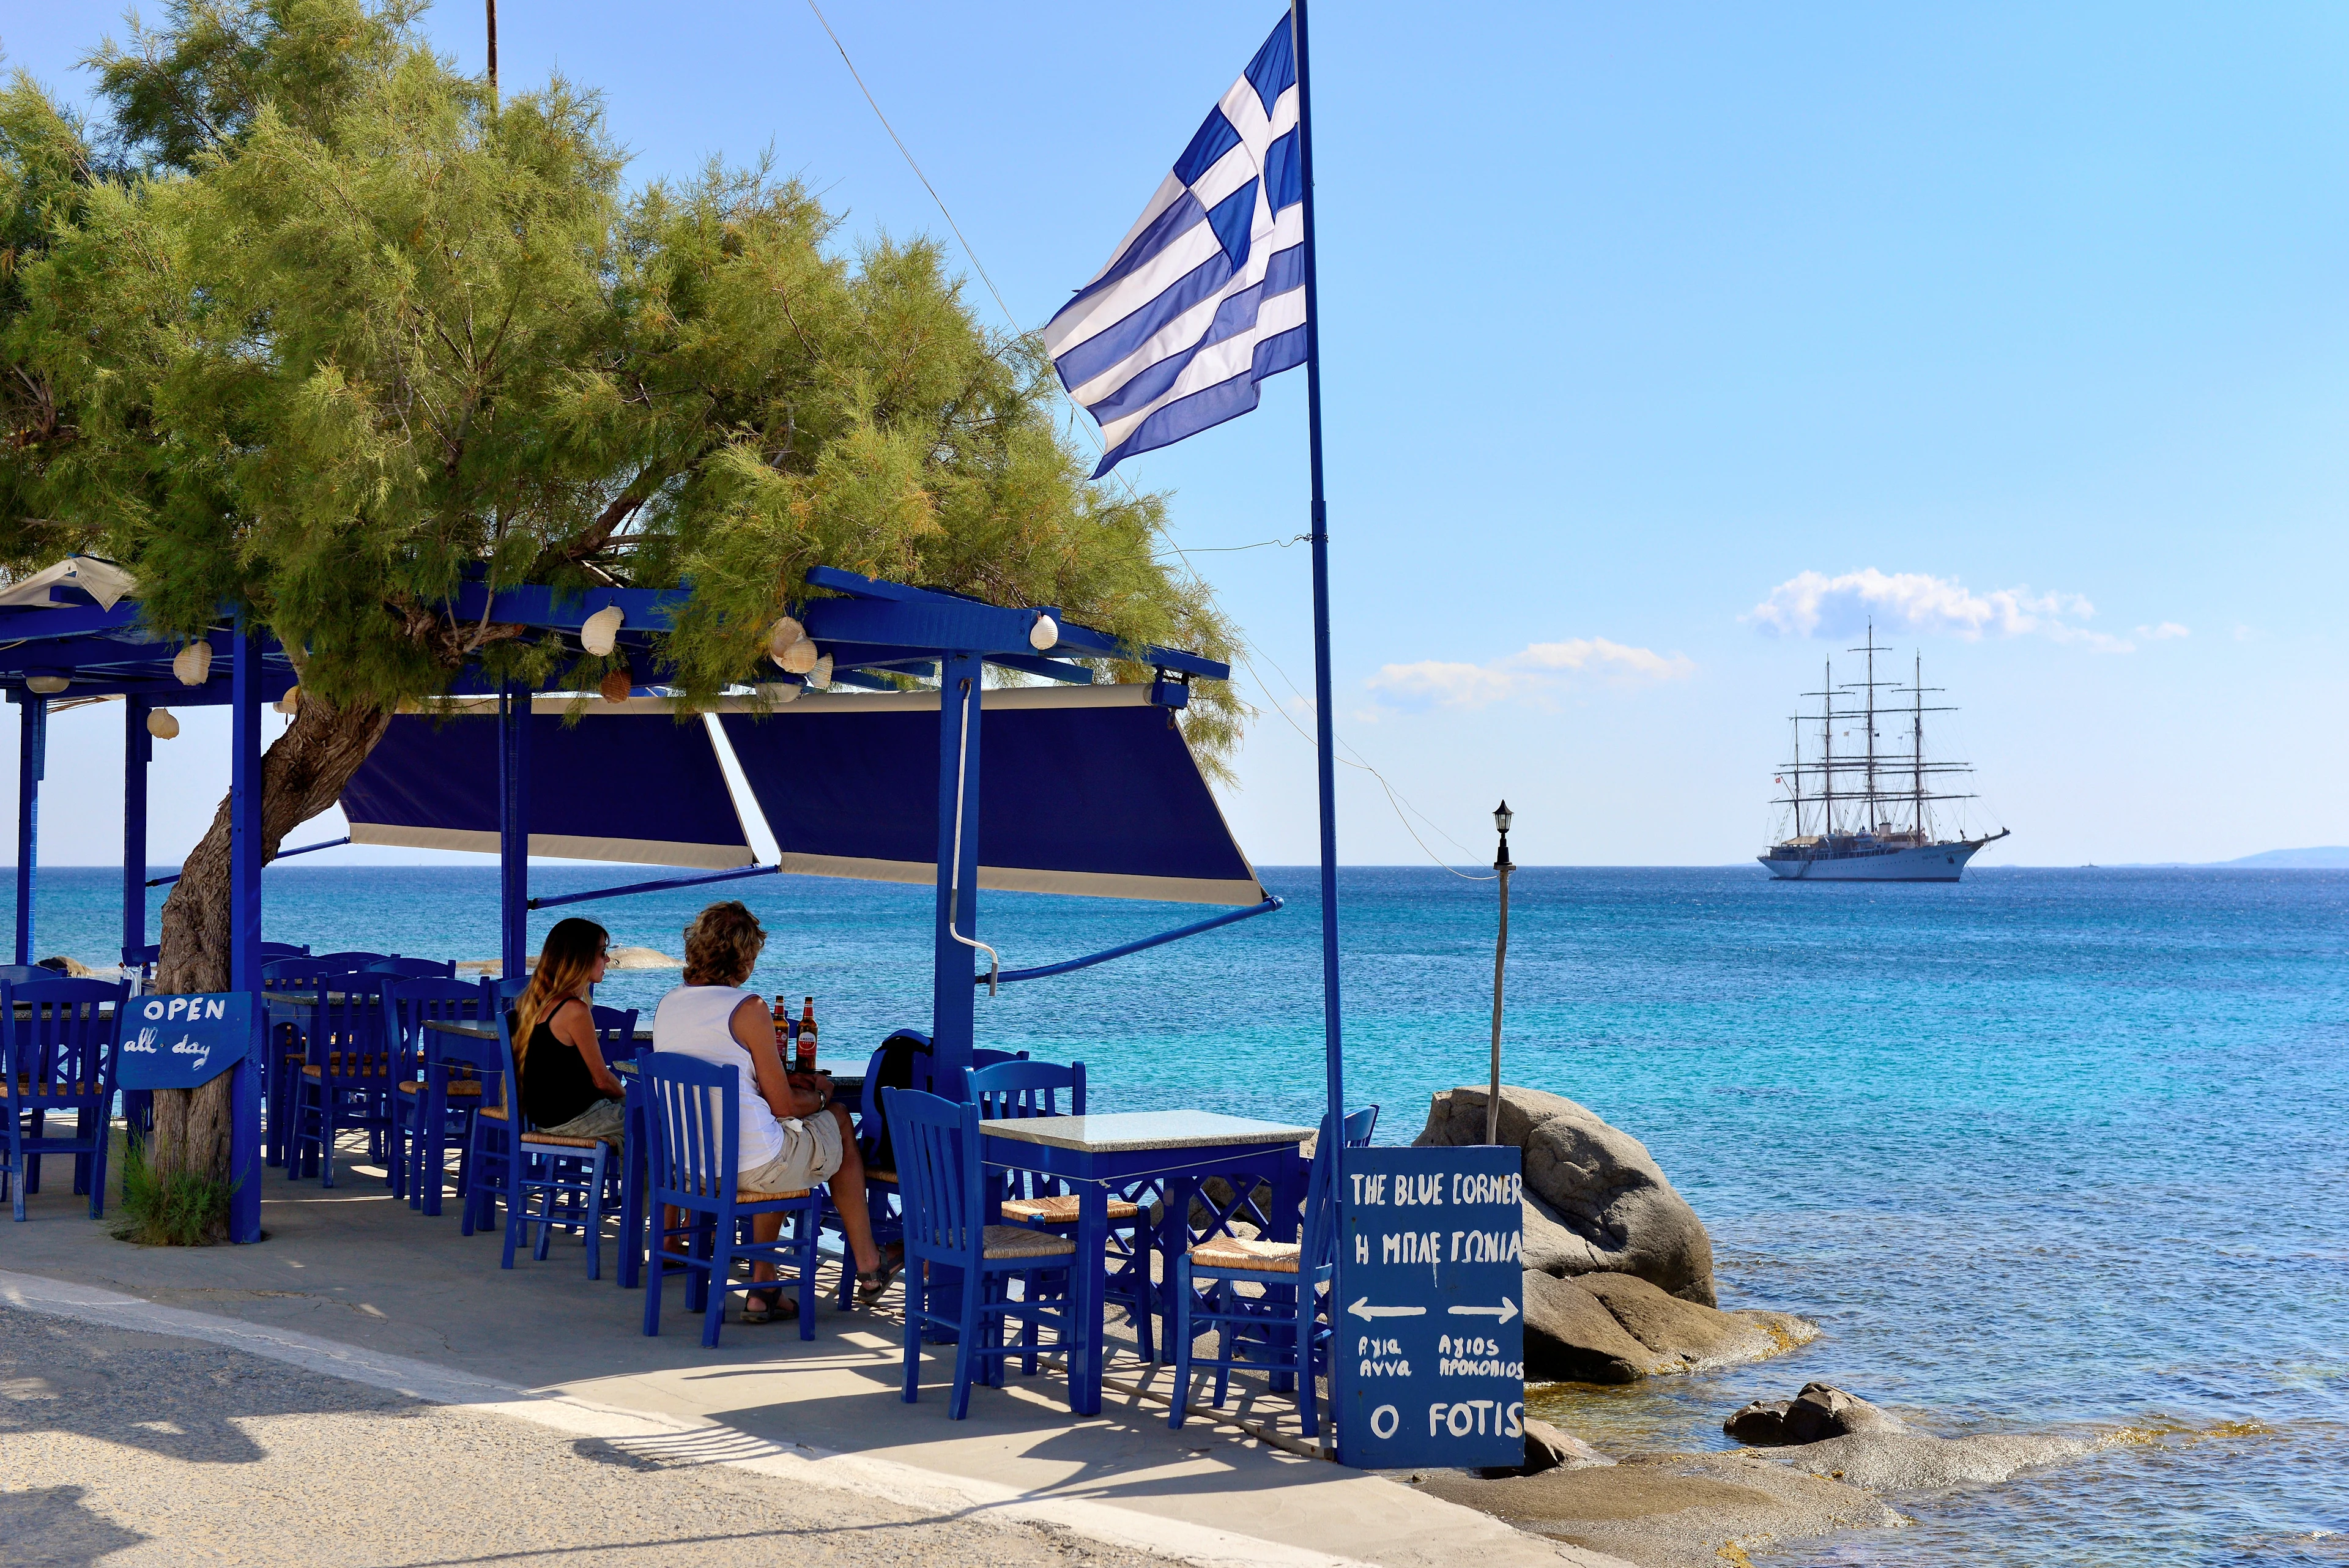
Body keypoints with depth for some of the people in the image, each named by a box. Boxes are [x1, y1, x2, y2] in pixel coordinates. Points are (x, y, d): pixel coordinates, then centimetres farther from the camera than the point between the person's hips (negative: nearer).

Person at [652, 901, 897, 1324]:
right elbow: (784, 1105, -12)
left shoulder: (667, 1005, 4)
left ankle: (764, 1287, 27)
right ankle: (869, 1268, 32)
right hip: (754, 1167, -7)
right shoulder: (748, 1009, -17)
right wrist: (820, 1098, 9)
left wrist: (789, 1080, 16)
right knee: (839, 1122, 20)